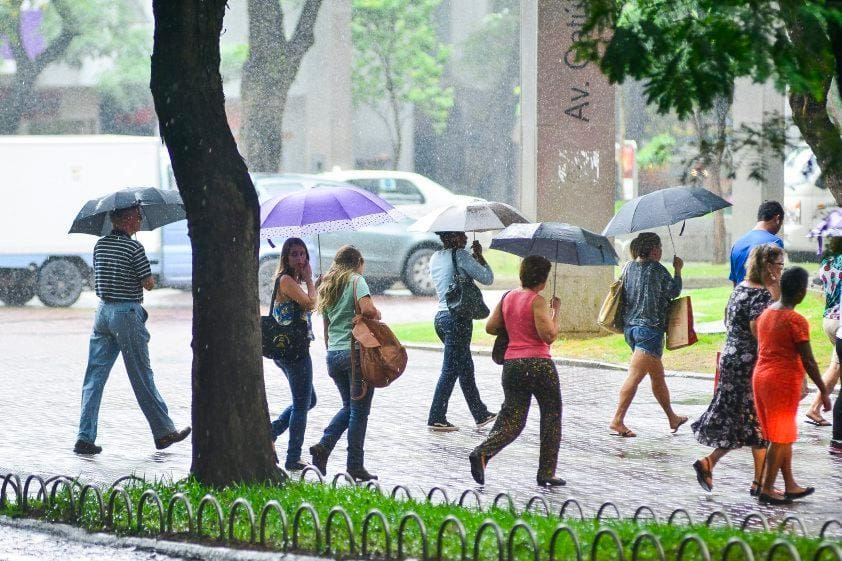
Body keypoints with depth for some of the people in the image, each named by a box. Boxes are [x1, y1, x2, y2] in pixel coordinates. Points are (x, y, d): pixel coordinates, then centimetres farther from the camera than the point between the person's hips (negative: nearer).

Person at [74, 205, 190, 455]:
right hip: (127, 312, -6)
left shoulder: (100, 245, 8)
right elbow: (149, 284, -10)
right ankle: (164, 432, 13)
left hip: (103, 310, 6)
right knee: (142, 378, 3)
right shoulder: (134, 247, -13)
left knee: (94, 377, 4)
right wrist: (149, 277, 10)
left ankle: (85, 437, -3)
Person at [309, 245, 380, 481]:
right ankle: (355, 466, 1)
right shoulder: (356, 280, -3)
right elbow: (367, 309, -22)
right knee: (359, 410, 0)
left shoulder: (327, 286, 17)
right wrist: (377, 316, -2)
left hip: (333, 353, 7)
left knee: (348, 406, 20)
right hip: (356, 350, -7)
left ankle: (323, 446, 2)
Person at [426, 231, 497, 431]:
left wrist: (474, 258, 17)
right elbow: (487, 278, -8)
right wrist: (479, 256, 6)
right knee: (450, 370, -4)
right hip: (458, 318, -9)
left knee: (465, 367, 17)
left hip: (441, 316, 9)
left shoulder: (435, 258, 12)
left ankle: (480, 414, 26)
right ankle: (436, 418, -3)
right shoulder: (460, 255, -12)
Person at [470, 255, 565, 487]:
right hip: (538, 364, -6)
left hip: (511, 363, 6)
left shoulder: (508, 298, 9)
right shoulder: (538, 301, -11)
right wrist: (555, 312, -5)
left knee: (512, 418, 8)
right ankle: (546, 472, 12)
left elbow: (490, 327, 13)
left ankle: (482, 452, -18)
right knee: (551, 416, 11)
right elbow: (549, 336, -17)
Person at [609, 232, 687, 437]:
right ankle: (617, 420, -17)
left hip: (629, 326, 8)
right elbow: (674, 291, 2)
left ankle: (672, 418, 31)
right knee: (635, 376, -11)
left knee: (658, 375, 19)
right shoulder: (656, 268, -9)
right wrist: (678, 270, 17)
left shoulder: (629, 266, 9)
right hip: (650, 326, -8)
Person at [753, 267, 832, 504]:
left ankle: (790, 485, 25)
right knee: (781, 438, 3)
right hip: (784, 380, -8)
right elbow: (808, 361, -16)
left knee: (784, 435, 18)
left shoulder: (766, 313, 7)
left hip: (761, 375, 8)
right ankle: (767, 489, 6)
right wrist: (824, 391, -9)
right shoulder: (796, 321, -17)